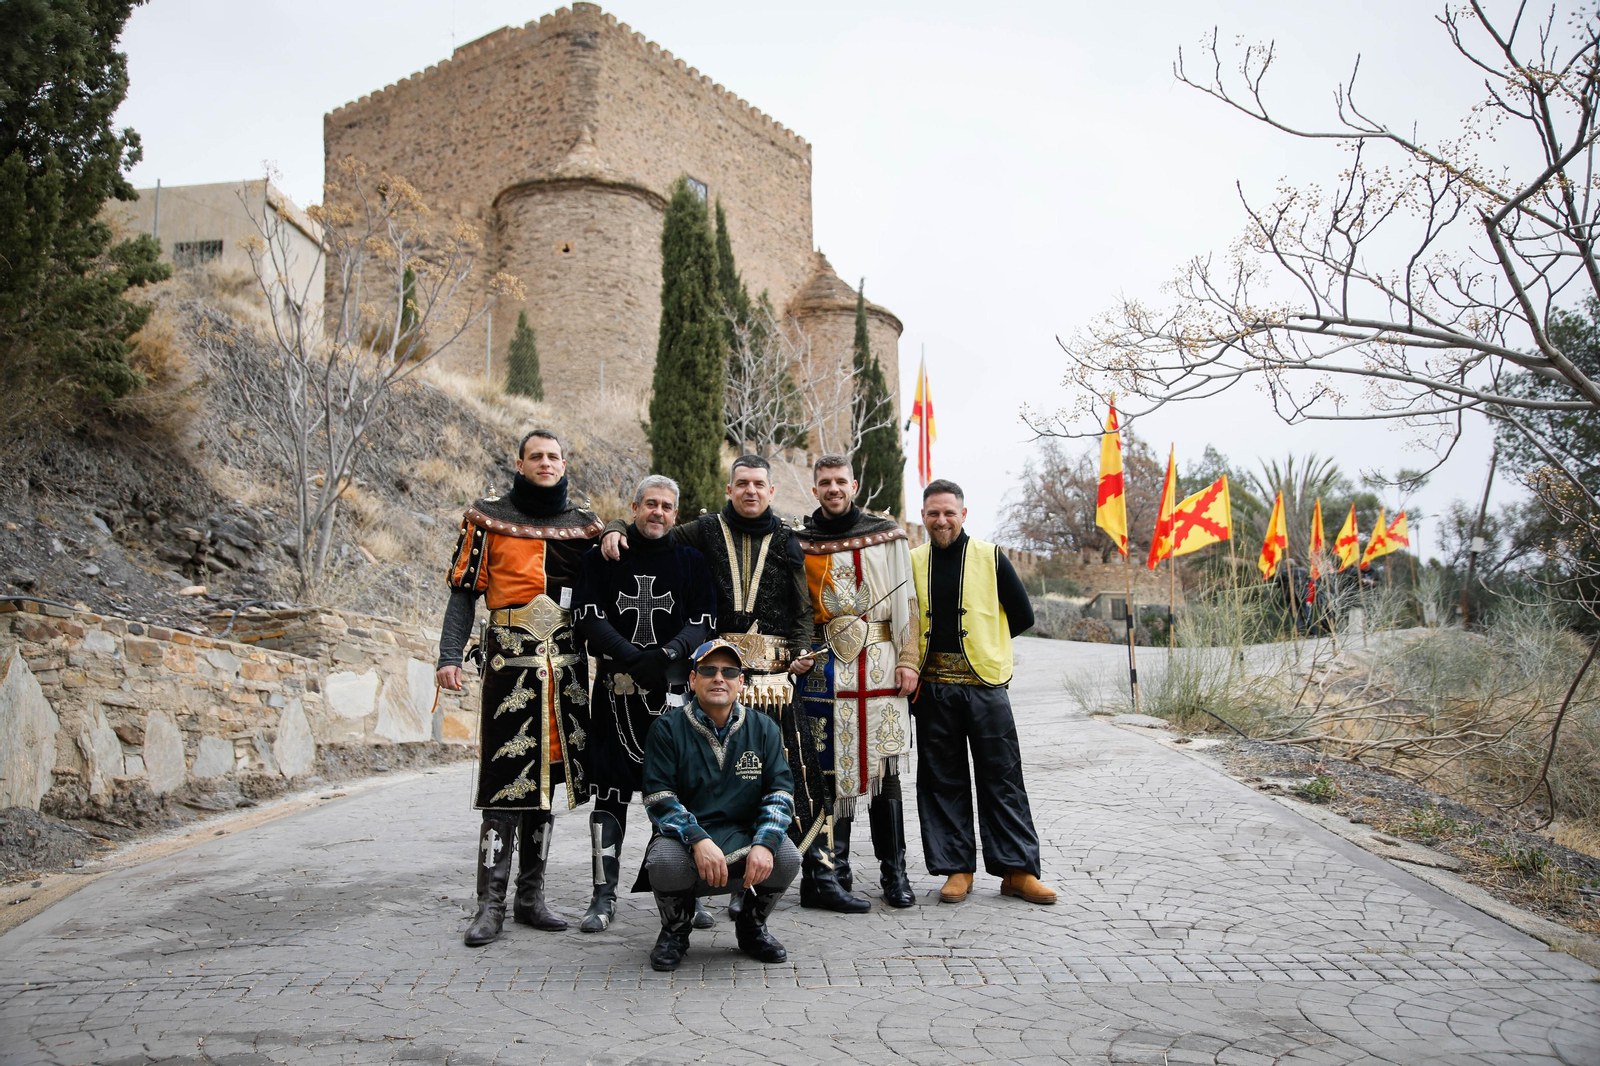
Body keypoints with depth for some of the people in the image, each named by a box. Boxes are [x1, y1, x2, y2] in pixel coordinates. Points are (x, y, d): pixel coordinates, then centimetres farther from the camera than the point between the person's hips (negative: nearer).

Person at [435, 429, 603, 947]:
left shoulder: (584, 525, 14)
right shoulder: (488, 517, 4)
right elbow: (464, 591, 2)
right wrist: (449, 656, -8)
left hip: (567, 666, 4)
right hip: (510, 664, -4)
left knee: (544, 778, 9)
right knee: (505, 782, -8)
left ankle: (532, 897, 17)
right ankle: (491, 905, -2)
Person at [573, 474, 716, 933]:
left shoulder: (691, 561, 9)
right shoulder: (602, 558, 7)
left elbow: (703, 622, 1)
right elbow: (591, 619, -3)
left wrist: (666, 654, -18)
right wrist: (634, 658, -17)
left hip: (675, 691, 0)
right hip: (616, 692, 0)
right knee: (609, 793, 2)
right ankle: (604, 895, 12)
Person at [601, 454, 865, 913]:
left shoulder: (785, 541, 13)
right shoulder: (707, 531, 10)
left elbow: (802, 608, 12)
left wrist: (801, 652, -4)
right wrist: (616, 529, -4)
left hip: (776, 673, 1)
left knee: (800, 772, -1)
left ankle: (819, 878, 8)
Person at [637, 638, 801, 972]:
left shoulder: (763, 729, 6)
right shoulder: (667, 728, -1)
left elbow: (780, 791, -1)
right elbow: (659, 798, -9)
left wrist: (764, 843, -21)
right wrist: (698, 840, -27)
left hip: (744, 837, 2)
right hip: (685, 836, -2)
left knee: (787, 856, -27)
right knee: (665, 860, -34)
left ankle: (752, 926, 7)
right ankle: (675, 931, 2)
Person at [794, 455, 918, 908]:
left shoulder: (886, 535, 7)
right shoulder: (800, 541, 9)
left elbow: (905, 601, 6)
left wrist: (908, 661, -2)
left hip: (879, 665, -1)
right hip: (823, 666, 1)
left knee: (884, 768, 0)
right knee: (829, 768, 3)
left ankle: (894, 870, 9)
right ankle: (836, 870, 13)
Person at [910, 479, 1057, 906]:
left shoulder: (990, 558, 3)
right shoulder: (911, 562, 8)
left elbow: (1022, 615, 8)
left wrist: (984, 644, 8)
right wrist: (911, 666, 4)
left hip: (984, 684, -2)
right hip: (933, 687, 2)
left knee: (1002, 777, 0)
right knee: (942, 781, 5)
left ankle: (1017, 870, 6)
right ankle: (957, 868, 14)